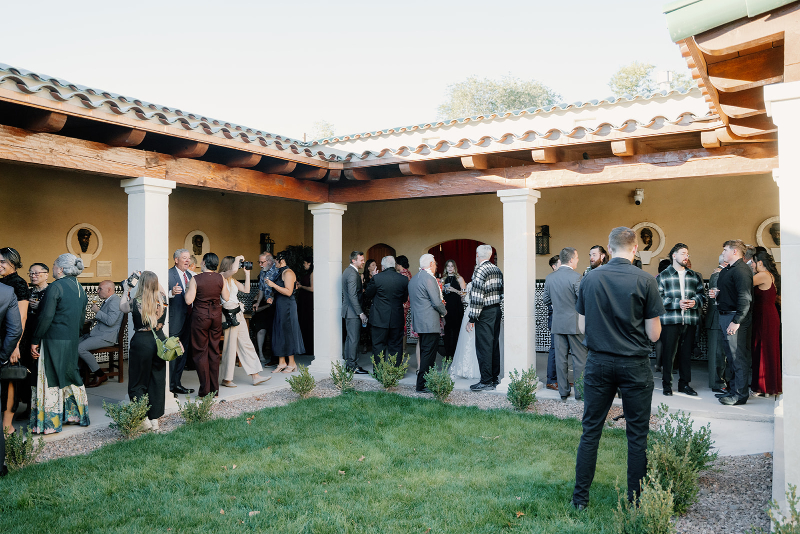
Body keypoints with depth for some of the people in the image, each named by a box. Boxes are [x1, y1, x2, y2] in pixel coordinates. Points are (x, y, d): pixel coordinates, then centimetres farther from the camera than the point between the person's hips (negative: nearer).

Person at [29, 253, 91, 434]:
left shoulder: (56, 287, -13)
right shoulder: (80, 288, 9)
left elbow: (46, 317, -17)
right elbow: (82, 317, 14)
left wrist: (35, 341, -11)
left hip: (54, 341, -7)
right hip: (72, 341, 7)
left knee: (50, 380, 1)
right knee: (71, 377, 17)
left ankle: (50, 423, 8)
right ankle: (78, 414, 25)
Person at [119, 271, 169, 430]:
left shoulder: (136, 303, -14)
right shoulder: (162, 300, -5)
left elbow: (122, 307, 10)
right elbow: (162, 290, 21)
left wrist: (126, 290, 21)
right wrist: (151, 278, 24)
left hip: (141, 342, -4)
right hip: (160, 341, 4)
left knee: (138, 383, 10)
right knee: (157, 381, 11)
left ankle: (144, 419, 6)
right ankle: (155, 419, 15)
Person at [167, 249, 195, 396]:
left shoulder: (191, 274, 14)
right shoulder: (168, 274, -7)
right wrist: (171, 293, -34)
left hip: (188, 318, 7)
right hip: (175, 320, -7)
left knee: (183, 353, 13)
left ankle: (177, 383, 24)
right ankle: (168, 386, 5)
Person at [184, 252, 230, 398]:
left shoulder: (196, 279, -11)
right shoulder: (220, 278, -1)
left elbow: (189, 300, -12)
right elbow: (226, 297, 5)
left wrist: (187, 290, 6)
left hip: (200, 316, -4)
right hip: (216, 315, 4)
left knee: (200, 352, 5)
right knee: (214, 351, 12)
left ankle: (205, 390, 4)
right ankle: (215, 389, 16)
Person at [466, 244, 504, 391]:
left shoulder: (480, 271, -14)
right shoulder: (497, 270, 11)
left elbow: (477, 297, -18)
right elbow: (501, 292, 13)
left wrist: (472, 319, -15)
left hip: (485, 313, -8)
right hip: (497, 310, 8)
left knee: (484, 346, -3)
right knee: (494, 345, 13)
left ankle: (486, 381, 0)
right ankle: (495, 378, 21)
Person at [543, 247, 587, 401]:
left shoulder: (550, 277, 3)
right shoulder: (575, 277, -14)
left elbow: (546, 300, 10)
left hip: (557, 323, 5)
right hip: (574, 323, -5)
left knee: (561, 358, 9)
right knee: (580, 359, 5)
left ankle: (563, 391, 15)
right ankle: (580, 392, 10)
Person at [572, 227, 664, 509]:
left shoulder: (590, 279, -3)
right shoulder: (645, 281, -9)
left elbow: (582, 327, 3)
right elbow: (654, 334, -7)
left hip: (598, 364, 2)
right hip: (635, 366, -2)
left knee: (591, 431, 10)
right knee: (637, 435, 10)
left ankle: (580, 497, 17)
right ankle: (635, 499, 19)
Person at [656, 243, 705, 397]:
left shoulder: (695, 276, 16)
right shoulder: (663, 275, 4)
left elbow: (702, 295, 14)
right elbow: (658, 297, -5)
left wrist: (695, 302, -7)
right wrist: (677, 303, -14)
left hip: (690, 320, 4)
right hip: (670, 319, -3)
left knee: (686, 353, 9)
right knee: (668, 352, -1)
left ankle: (684, 383, 19)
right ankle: (666, 383, 10)